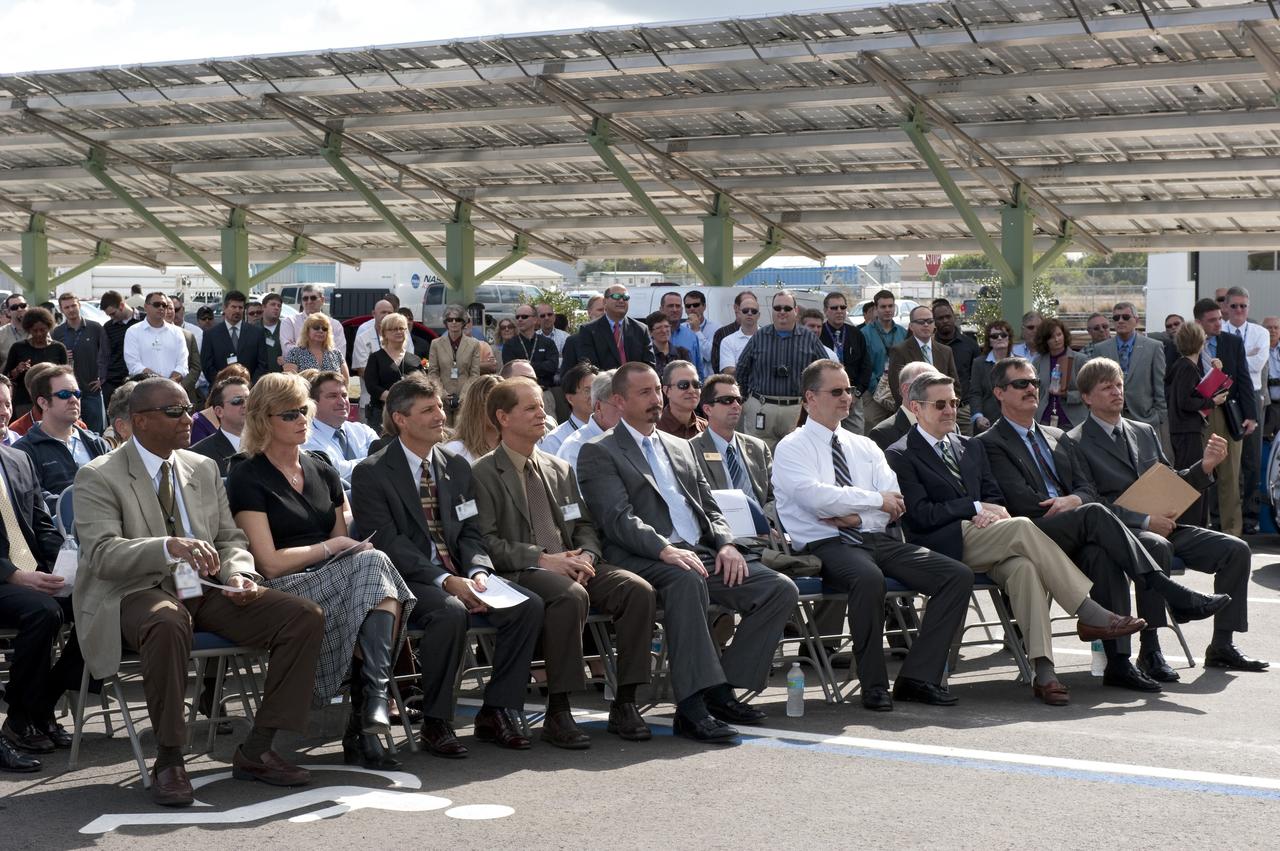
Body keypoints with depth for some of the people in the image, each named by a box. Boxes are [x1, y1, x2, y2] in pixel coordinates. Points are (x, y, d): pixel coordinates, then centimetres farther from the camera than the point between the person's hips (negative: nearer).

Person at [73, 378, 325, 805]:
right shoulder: (98, 478, -3)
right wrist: (168, 547, -35)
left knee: (306, 616, -14)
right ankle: (168, 761, -25)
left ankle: (256, 750, -8)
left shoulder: (204, 469, 16)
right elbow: (101, 553, -17)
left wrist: (238, 573, -6)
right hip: (137, 593, -6)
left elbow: (230, 538, 19)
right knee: (168, 623, -43)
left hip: (205, 591, 6)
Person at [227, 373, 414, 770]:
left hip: (336, 584, 6)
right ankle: (372, 698, -33)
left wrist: (353, 547, -7)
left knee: (370, 564, -31)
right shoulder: (247, 479, 0)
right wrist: (330, 547, -5)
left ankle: (366, 717, -35)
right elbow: (270, 562, -8)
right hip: (284, 592, -6)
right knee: (373, 563, -30)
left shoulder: (322, 473, 22)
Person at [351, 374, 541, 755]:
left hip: (458, 576, 6)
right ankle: (436, 722, -20)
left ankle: (496, 710, -7)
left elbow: (471, 532, 13)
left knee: (528, 606, -17)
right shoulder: (371, 474, -4)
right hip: (406, 581, -6)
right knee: (450, 612, -37)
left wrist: (477, 571, -11)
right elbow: (389, 543, -13)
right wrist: (446, 581, -23)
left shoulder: (457, 467, 15)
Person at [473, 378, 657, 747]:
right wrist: (543, 559, -17)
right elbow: (486, 542, -9)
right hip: (519, 574, -6)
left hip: (571, 567, 6)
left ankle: (625, 703, -14)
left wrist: (586, 556, -2)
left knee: (638, 589, -20)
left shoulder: (560, 470, 21)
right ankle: (557, 712, -30)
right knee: (570, 595, -38)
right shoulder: (484, 474, 1)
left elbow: (584, 527, 21)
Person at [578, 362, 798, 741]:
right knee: (686, 579, -40)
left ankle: (723, 689, -10)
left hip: (701, 554, 7)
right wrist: (665, 549, -26)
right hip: (645, 561, -7)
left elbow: (710, 508, 24)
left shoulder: (681, 448, 27)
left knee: (781, 589, -13)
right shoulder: (599, 453, 4)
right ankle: (692, 706, -41)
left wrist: (726, 544, 1)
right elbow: (618, 519, -10)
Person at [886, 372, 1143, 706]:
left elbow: (994, 498, 21)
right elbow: (921, 515, -7)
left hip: (982, 540, 6)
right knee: (1022, 527, -30)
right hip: (945, 546, -5)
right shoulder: (901, 455, 4)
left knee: (1024, 567, -31)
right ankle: (1091, 616, -28)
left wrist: (992, 512, -4)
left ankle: (1044, 671, -40)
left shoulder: (970, 446, 26)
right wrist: (976, 508, -9)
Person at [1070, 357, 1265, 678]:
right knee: (1157, 547, -39)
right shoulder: (1076, 443, -2)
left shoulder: (1145, 432, 21)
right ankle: (1149, 651, -33)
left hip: (1163, 526, 7)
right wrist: (1144, 521, -19)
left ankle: (1221, 647, -4)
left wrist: (1205, 467, 3)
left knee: (1236, 549, -9)